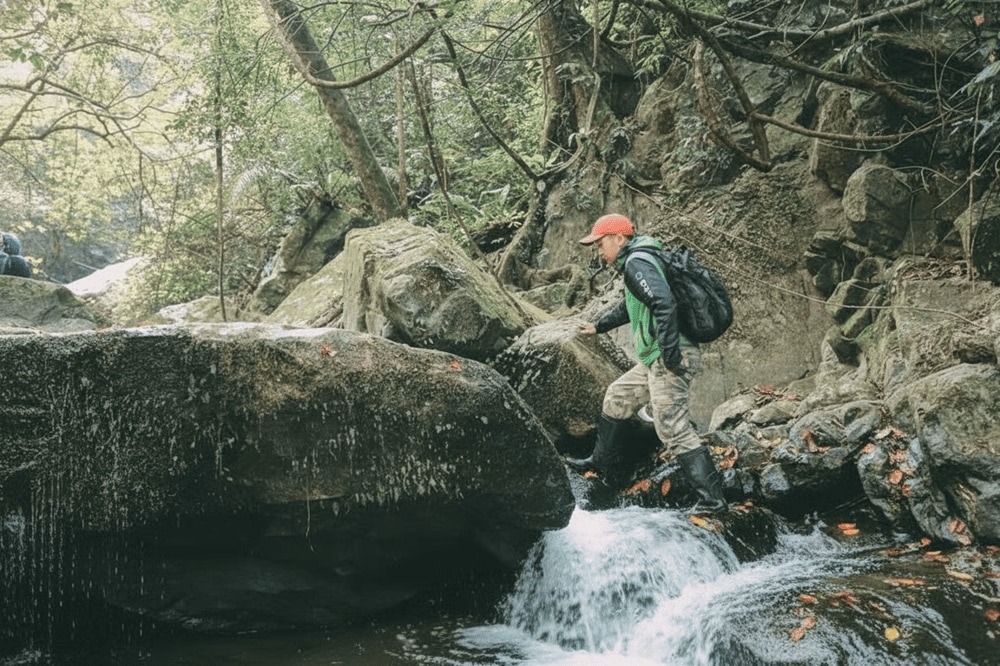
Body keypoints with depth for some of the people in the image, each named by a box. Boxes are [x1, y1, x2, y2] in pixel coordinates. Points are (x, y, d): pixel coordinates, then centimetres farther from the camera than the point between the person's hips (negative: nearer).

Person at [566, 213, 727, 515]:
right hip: (656, 360, 11)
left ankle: (712, 498, -10)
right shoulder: (637, 262, 21)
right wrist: (599, 326, 48)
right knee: (616, 397, 22)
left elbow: (664, 303, -27)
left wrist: (670, 352, -27)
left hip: (672, 358, -11)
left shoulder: (637, 263, -12)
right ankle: (604, 464, 34)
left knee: (673, 427, -11)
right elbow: (629, 306, 38)